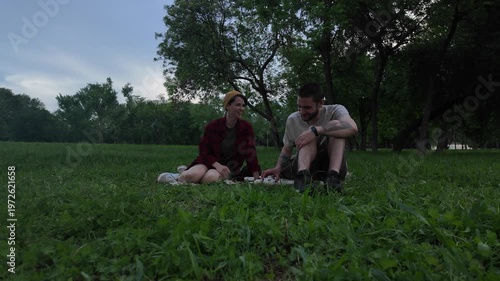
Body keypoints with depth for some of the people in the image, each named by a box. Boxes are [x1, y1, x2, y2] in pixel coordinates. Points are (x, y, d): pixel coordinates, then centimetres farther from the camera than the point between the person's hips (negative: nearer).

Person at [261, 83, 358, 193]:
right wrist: (278, 167, -13)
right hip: (304, 167, 1)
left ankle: (333, 176, -39)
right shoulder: (292, 119, -2)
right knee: (310, 137, -26)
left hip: (332, 166, -1)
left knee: (337, 132, -25)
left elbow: (352, 128, -34)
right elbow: (287, 150, 7)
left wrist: (316, 130, -40)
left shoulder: (335, 110, -11)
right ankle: (302, 176, -45)